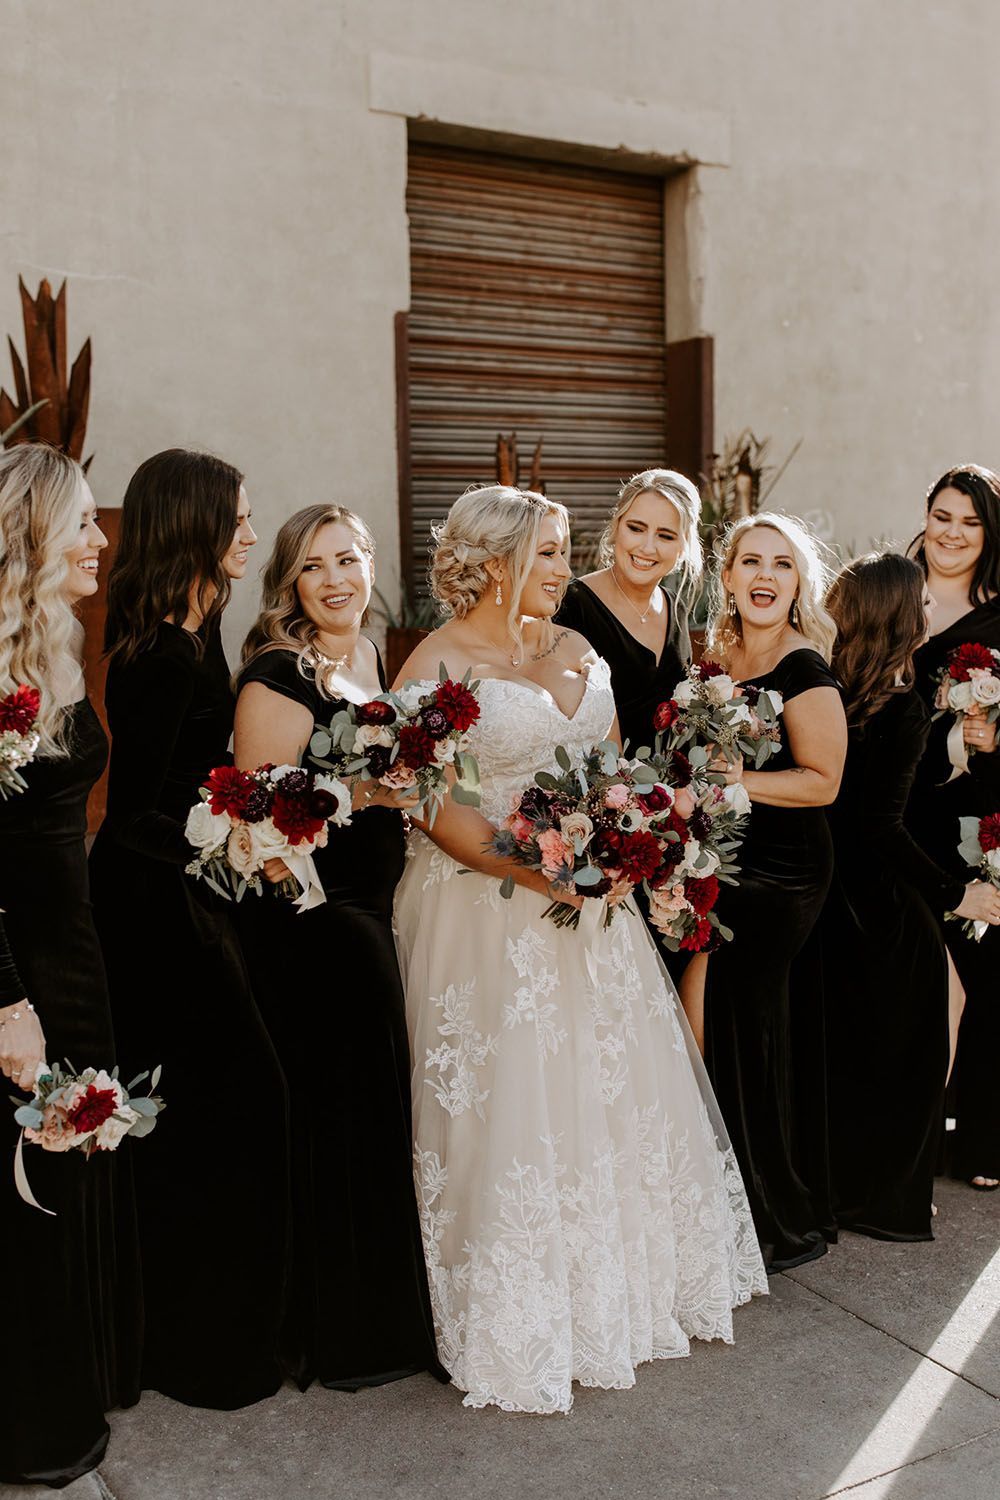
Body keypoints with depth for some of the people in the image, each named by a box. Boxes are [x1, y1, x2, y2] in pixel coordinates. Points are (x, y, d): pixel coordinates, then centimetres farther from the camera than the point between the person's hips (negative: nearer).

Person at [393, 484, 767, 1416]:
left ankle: (630, 1287, 32)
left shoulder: (576, 653, 11)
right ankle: (521, 1317, 18)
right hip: (487, 910, -6)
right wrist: (541, 872, -21)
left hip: (590, 907, 7)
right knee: (511, 1106, 0)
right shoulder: (438, 662, -9)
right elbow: (434, 806, -15)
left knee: (612, 1090, 13)